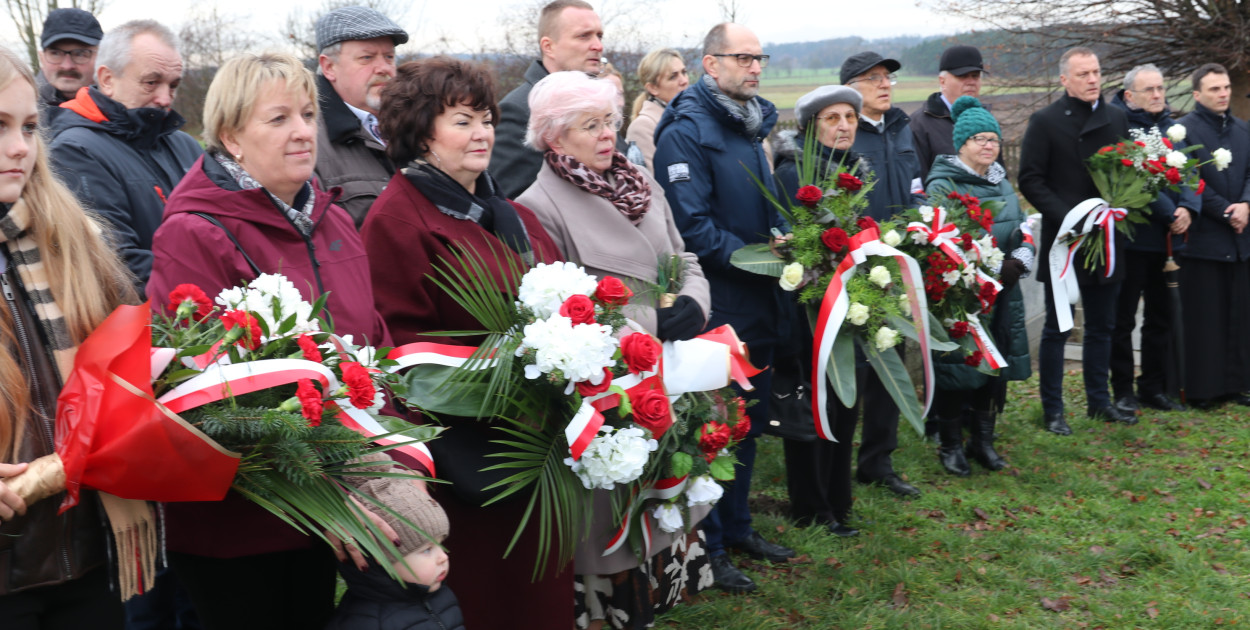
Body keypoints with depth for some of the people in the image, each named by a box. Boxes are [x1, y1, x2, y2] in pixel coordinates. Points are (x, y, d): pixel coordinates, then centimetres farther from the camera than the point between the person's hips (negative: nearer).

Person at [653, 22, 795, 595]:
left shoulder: (749, 126, 14)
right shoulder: (686, 131, -14)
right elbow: (691, 226, -21)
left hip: (758, 307, 9)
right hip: (715, 307, -9)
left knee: (747, 423, 18)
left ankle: (736, 526, 33)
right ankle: (707, 547, 15)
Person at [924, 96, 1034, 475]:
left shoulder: (1002, 182, 15)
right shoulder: (942, 185, -7)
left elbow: (1023, 231, 16)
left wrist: (1018, 263, -5)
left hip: (1003, 292, 7)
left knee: (997, 365, 10)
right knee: (956, 368, -2)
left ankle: (983, 440, 24)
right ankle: (949, 444, 14)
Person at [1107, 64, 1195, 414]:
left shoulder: (1172, 128, 12)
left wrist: (1188, 207, -11)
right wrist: (1169, 213, -17)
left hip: (1168, 238, 6)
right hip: (1132, 237, -6)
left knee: (1160, 317, 12)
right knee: (1123, 318, 2)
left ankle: (1154, 387, 22)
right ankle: (1123, 390, 11)